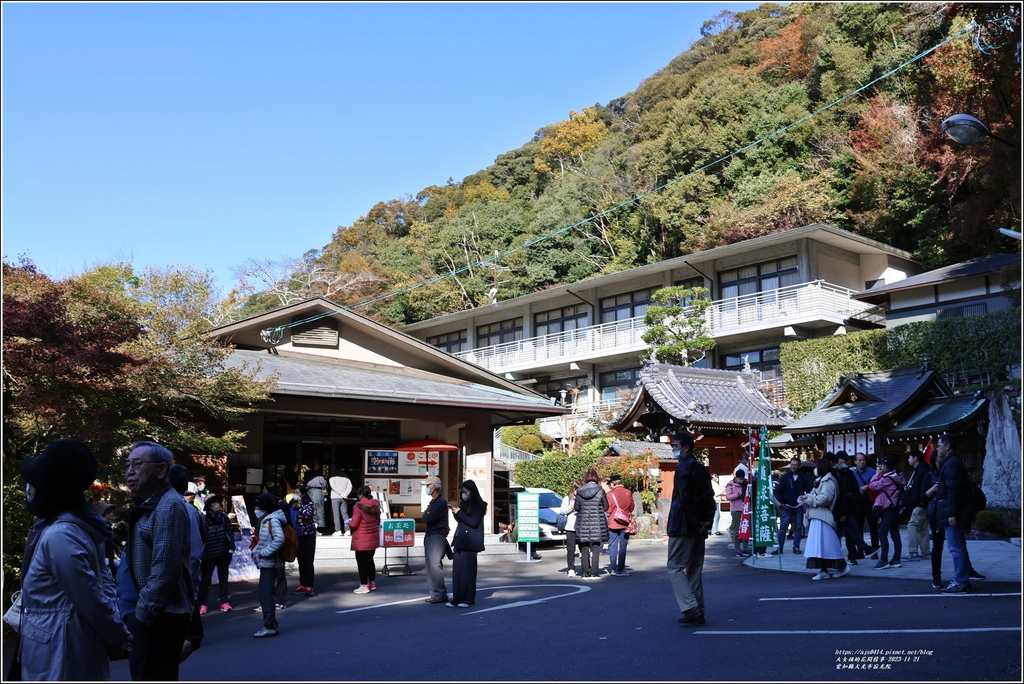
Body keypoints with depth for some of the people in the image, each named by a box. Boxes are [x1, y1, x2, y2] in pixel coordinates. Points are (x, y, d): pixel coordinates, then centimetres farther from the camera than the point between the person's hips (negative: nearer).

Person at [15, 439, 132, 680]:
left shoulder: (59, 535, -23)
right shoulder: (76, 523, 7)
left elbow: (91, 597, -22)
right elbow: (103, 578, 8)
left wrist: (117, 637, -11)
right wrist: (115, 636, 3)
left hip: (60, 653, -9)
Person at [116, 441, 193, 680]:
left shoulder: (169, 506, -16)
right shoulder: (147, 506, 16)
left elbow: (164, 572, -23)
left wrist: (142, 613, -18)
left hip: (158, 617, -11)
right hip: (146, 614, 11)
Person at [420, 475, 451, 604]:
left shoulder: (441, 502, -13)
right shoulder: (432, 502, 18)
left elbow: (428, 518, -20)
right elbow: (425, 519, 17)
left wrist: (426, 514, -1)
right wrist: (427, 515, -2)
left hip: (437, 536, -10)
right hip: (429, 535, 10)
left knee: (435, 565, -12)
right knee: (430, 565, 10)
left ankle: (441, 594, -9)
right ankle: (434, 593, 15)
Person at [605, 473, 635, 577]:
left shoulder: (610, 494, -11)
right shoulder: (628, 493, -3)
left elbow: (608, 510, -7)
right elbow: (631, 508, 5)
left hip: (613, 524, -2)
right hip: (625, 524, 2)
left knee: (613, 547, 6)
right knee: (622, 547, 7)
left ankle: (613, 569, 6)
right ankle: (621, 569, 8)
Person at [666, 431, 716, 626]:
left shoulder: (683, 467, -12)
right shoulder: (702, 469, 14)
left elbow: (685, 498, -19)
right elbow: (709, 497, 11)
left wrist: (696, 522, -13)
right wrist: (707, 520, 3)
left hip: (683, 526, -8)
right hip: (699, 527, 8)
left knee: (675, 567, -3)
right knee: (695, 568, 12)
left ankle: (691, 608, -13)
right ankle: (697, 612, 13)